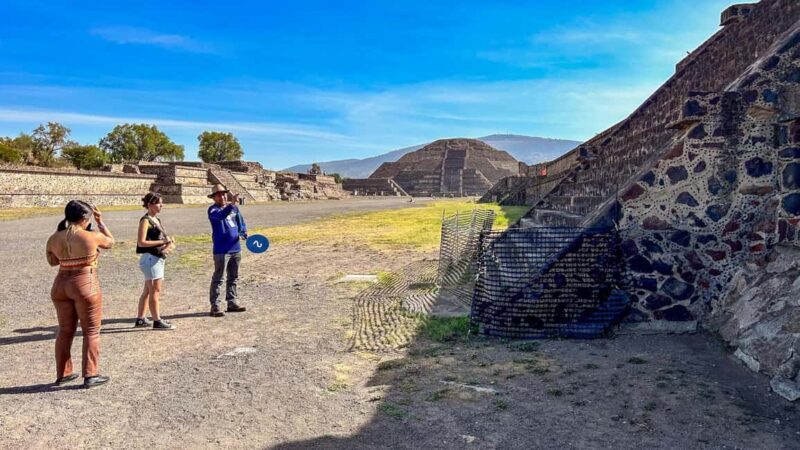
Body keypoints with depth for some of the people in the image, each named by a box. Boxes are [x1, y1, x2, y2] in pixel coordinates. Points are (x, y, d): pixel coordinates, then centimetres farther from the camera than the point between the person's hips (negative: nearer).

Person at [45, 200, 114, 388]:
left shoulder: (54, 238, 0)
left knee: (65, 331, 17)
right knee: (91, 331, 5)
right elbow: (110, 242, 6)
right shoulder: (92, 237, -14)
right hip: (86, 285, -5)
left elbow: (52, 261, 15)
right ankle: (90, 375, 7)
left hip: (61, 285, 6)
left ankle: (63, 373, 26)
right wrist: (101, 222, 13)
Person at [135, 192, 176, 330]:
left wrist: (169, 242, -1)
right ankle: (157, 321, 3)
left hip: (158, 259, 9)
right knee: (155, 291, -4)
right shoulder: (145, 220, -12)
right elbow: (141, 242, -18)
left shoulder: (156, 219, 14)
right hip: (150, 258, -9)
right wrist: (162, 242, -19)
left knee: (148, 291, 15)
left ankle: (140, 319, 24)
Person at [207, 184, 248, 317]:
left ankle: (232, 302, 24)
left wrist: (244, 232, -2)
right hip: (221, 250, -7)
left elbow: (241, 222, 19)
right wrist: (231, 204, -45)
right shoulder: (213, 209, -7)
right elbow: (221, 216, -30)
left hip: (236, 249, 7)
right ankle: (215, 306, 0)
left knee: (233, 278, 14)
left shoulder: (234, 208, 11)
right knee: (218, 279, -4)